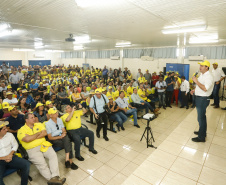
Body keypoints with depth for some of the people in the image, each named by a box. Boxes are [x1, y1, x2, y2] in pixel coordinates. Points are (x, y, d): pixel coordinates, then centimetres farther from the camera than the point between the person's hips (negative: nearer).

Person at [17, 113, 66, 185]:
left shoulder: (39, 124, 16)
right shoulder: (21, 130, 4)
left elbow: (45, 133, 1)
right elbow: (27, 139, -14)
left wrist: (32, 137, -5)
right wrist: (39, 133, -2)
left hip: (43, 145, 3)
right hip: (32, 150, -3)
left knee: (53, 155, -22)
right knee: (41, 164, -24)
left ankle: (55, 177, -27)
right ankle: (50, 178, -22)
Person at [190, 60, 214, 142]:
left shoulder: (209, 77, -19)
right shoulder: (202, 75, 11)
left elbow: (205, 88, -30)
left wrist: (196, 81, -26)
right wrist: (195, 90, 10)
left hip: (203, 99, -10)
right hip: (199, 98, 10)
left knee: (201, 118, -2)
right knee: (201, 116, 21)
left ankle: (201, 137, 9)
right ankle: (202, 131, 37)